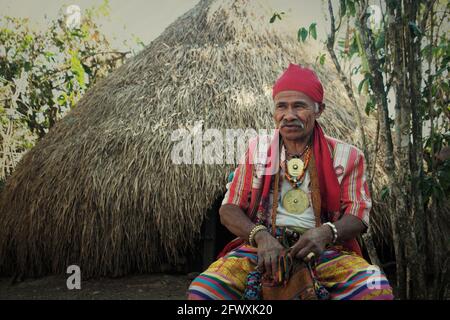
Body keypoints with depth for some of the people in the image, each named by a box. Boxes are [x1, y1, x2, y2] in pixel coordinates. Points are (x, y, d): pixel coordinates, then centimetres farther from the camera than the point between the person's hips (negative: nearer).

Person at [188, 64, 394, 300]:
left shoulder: (346, 156, 7)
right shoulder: (257, 152, 11)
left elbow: (357, 215, 2)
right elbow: (228, 209, 6)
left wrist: (326, 233, -22)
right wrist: (260, 235, -16)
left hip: (324, 251, 0)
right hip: (261, 249, 1)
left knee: (376, 289, -31)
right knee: (201, 289, -27)